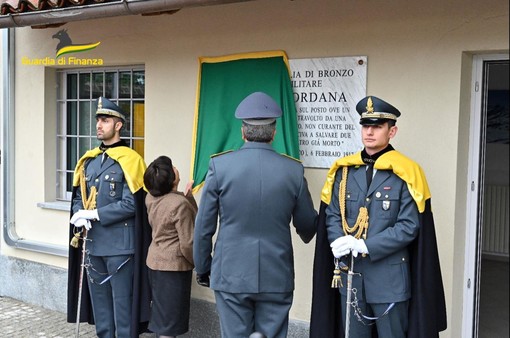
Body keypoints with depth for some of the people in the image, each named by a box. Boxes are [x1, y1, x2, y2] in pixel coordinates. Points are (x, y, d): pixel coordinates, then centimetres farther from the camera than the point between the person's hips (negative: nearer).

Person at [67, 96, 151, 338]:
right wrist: (79, 216, -7)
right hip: (92, 243, 7)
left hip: (119, 245, -7)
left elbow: (131, 205, -16)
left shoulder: (129, 160, -10)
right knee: (99, 299, 17)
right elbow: (79, 197, 15)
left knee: (122, 302, 1)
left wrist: (94, 214, -16)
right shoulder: (89, 160, 11)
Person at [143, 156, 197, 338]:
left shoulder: (150, 198, 1)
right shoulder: (181, 204, -22)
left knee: (161, 311, 19)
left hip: (155, 261, 8)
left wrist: (186, 196, 8)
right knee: (170, 316, 2)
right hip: (174, 265, -8)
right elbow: (187, 243, -19)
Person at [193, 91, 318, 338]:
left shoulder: (220, 165, -8)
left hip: (231, 276, -1)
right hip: (277, 278, 1)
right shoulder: (293, 170, -5)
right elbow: (308, 226, 7)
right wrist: (306, 234, 30)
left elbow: (204, 226, -3)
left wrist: (202, 268, 11)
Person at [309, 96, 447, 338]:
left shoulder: (406, 173, -6)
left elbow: (409, 226, -12)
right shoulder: (344, 170, 8)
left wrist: (367, 246, -20)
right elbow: (332, 214, 6)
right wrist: (338, 242, -15)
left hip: (389, 278, -4)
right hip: (350, 275, 4)